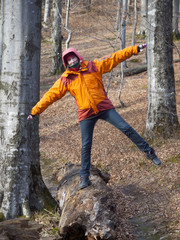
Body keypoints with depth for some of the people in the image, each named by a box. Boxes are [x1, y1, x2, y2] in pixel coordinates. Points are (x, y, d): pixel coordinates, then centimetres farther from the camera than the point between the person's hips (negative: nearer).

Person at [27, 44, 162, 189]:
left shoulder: (93, 66, 1)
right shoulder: (65, 80, 2)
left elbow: (115, 58, 1)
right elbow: (50, 95, 3)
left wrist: (135, 49, -2)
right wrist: (35, 111, 0)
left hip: (104, 107, 0)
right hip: (86, 114, 0)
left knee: (126, 128, -8)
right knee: (86, 146, 0)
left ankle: (148, 151, 7)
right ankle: (84, 177, 11)